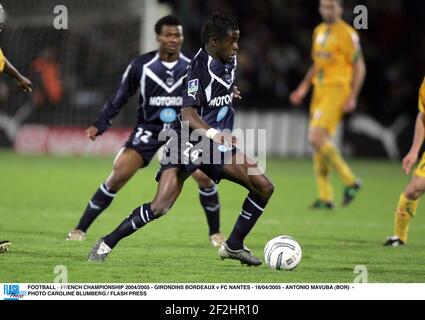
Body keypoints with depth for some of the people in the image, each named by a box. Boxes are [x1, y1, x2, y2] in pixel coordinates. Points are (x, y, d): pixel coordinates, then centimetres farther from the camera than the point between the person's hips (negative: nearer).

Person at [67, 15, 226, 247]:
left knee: (204, 176, -15)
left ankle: (215, 234, 6)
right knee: (117, 177, -14)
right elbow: (119, 98, -1)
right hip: (148, 130, -1)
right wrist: (100, 125, -6)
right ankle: (80, 230, -4)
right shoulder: (141, 66, -9)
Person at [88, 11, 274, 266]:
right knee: (160, 207, -20)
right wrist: (214, 134, -48)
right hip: (189, 145, -8)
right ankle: (107, 244, -3)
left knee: (264, 187, 0)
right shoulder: (199, 68, -22)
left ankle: (233, 246, 13)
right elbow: (188, 114, -34)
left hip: (218, 143, 8)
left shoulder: (229, 61, 3)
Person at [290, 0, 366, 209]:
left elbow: (359, 68, -8)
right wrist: (304, 87, 19)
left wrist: (352, 97, -15)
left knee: (316, 138, -19)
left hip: (337, 90, -8)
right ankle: (325, 197, 10)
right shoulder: (319, 31, 15)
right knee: (317, 142, 5)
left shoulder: (346, 34, -9)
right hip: (320, 90, 8)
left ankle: (350, 181, -6)